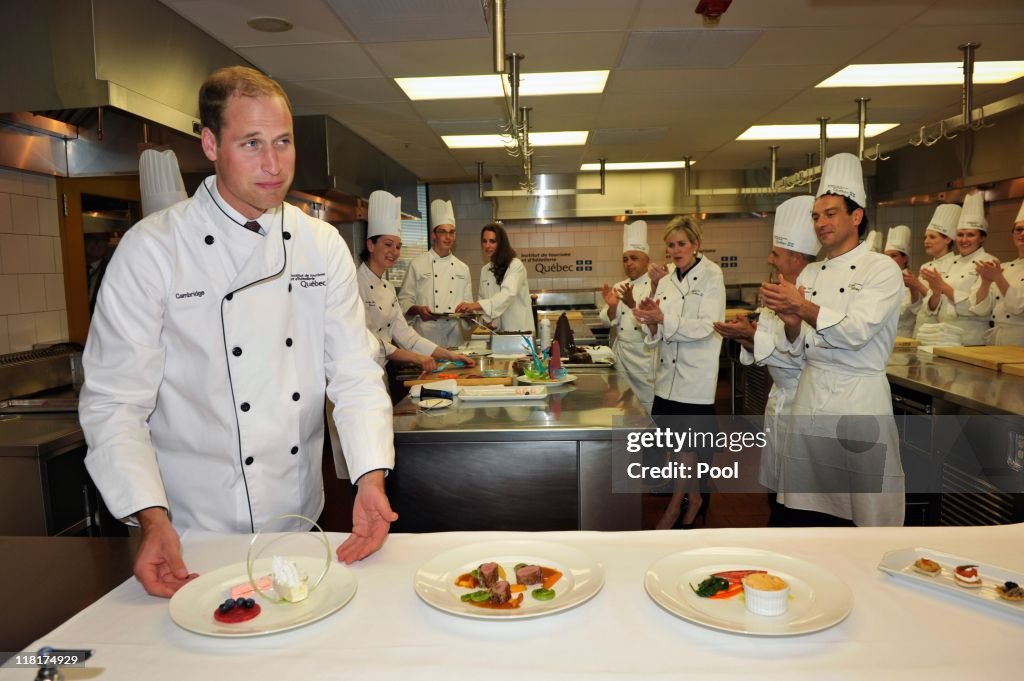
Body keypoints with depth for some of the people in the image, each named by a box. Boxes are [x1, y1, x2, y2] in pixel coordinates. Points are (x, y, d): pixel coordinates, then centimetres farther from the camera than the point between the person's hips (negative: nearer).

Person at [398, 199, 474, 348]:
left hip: (454, 338, 3)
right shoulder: (417, 264, 1)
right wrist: (418, 310, -18)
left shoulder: (463, 269, 14)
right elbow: (404, 302, 0)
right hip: (425, 337, -3)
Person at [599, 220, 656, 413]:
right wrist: (612, 307, -17)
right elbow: (609, 321, 4)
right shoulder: (619, 287, 8)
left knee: (649, 402, 0)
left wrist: (632, 305, -31)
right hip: (622, 352, 5)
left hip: (647, 354, -5)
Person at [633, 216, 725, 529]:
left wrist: (663, 319, -27)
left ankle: (676, 505, 16)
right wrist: (651, 321, -15)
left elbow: (706, 326, -17)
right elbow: (657, 333, 7)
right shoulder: (666, 280, 9)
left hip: (696, 373, -6)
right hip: (668, 372, 6)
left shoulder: (711, 276, -6)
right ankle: (692, 497, 30)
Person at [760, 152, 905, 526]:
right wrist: (791, 324, -12)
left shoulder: (882, 269, -5)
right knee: (810, 507, 12)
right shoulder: (810, 273, 11)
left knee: (870, 509, 2)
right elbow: (797, 348, 9)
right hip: (810, 396, 6)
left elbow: (856, 332, -19)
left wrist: (800, 306, -21)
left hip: (860, 398, -5)